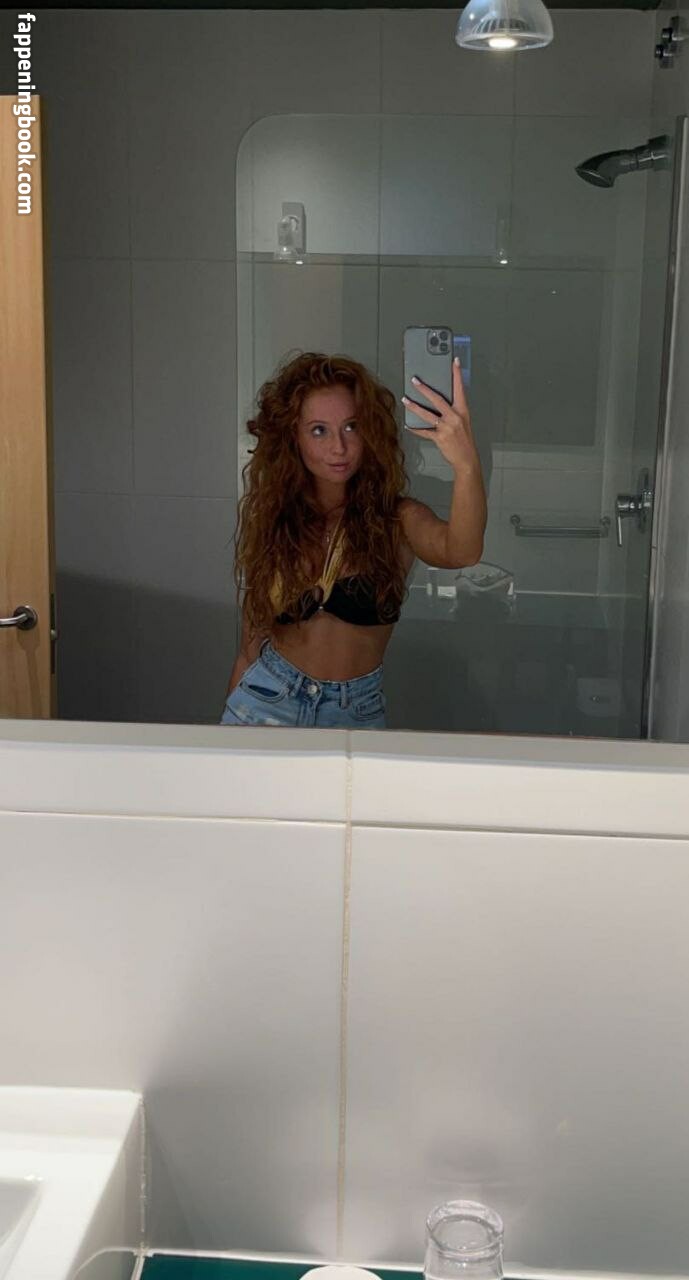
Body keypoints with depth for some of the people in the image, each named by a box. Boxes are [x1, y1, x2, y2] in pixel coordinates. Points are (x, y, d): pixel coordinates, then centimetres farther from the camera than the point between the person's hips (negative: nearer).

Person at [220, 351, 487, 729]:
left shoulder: (395, 519, -8)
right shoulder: (271, 518, 1)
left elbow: (460, 551, -31)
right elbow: (252, 640, 6)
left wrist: (467, 466, -49)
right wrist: (228, 729, 4)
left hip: (357, 712, -1)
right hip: (266, 699, 1)